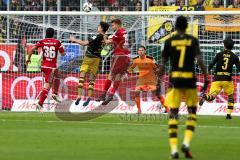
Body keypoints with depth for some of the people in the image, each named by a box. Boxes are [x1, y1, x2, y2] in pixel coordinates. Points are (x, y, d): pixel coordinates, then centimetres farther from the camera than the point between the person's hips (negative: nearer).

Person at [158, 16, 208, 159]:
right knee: (192, 111, 14)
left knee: (173, 113, 3)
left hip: (175, 79, 0)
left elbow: (163, 63, 3)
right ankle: (187, 143, -5)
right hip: (190, 79, 0)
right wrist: (206, 76, -6)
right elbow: (200, 59, -9)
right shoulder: (193, 40, 2)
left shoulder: (169, 41, 4)